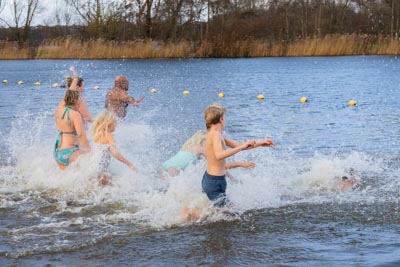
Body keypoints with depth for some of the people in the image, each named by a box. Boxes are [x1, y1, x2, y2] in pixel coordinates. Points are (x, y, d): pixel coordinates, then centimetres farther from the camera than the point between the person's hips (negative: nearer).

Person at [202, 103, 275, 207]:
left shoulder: (215, 134, 11)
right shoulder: (216, 134, -19)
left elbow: (238, 145, 18)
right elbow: (219, 155, -37)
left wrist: (260, 143, 17)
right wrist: (242, 147, -37)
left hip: (208, 178, 10)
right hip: (215, 181, -10)